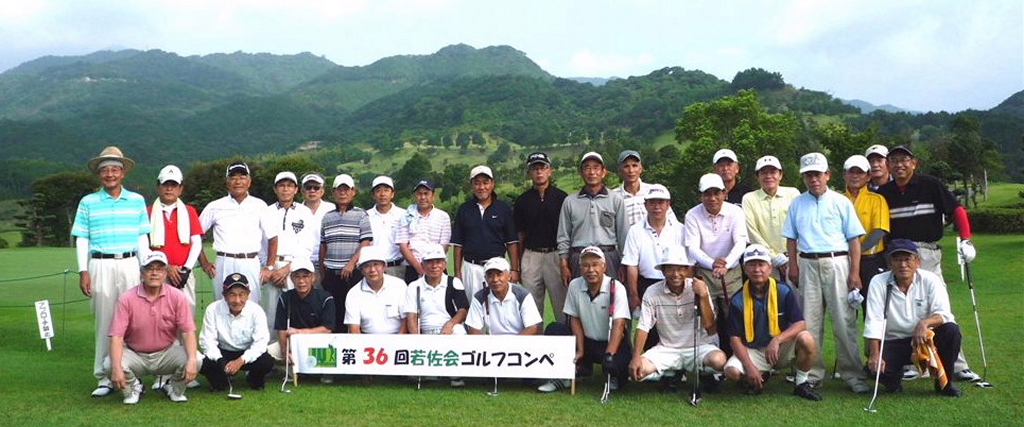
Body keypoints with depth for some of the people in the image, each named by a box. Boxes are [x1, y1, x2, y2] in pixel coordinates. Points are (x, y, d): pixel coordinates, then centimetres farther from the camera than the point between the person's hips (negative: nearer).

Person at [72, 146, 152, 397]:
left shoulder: (137, 201, 9)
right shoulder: (88, 202, 7)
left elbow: (143, 238, 10)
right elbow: (81, 239, 6)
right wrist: (83, 271, -2)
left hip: (130, 265, 1)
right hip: (100, 266, 0)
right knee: (104, 322, 1)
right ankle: (104, 378, 9)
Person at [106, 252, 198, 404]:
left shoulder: (177, 297, -9)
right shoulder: (127, 299, -10)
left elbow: (188, 331, -15)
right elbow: (117, 336, -16)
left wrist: (192, 360, -32)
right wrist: (116, 367, -33)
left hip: (167, 353, 0)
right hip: (135, 355, 0)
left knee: (196, 360, -27)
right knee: (110, 365, -30)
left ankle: (175, 390, 7)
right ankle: (133, 387, 7)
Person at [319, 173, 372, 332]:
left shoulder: (361, 215, 2)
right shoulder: (327, 217, 13)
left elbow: (366, 243, -7)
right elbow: (323, 247, 15)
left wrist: (351, 263, -17)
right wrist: (322, 274, 11)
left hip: (354, 273, -3)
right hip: (332, 274, 4)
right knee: (334, 312, 5)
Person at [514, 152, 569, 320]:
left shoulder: (561, 197, 2)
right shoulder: (522, 200, 9)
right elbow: (520, 235, 11)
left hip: (556, 255, -2)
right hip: (531, 256, 2)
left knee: (562, 306, 0)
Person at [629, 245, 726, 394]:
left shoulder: (698, 288, -8)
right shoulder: (652, 292, -8)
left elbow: (709, 325, -12)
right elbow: (643, 327, -8)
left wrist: (703, 296, -24)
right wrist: (636, 357, -19)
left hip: (699, 347, -1)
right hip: (667, 349, 1)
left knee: (719, 360, -34)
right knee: (637, 370, -24)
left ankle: (705, 375, 6)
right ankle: (669, 374, 10)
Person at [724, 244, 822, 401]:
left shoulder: (784, 291, -9)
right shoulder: (738, 300, -8)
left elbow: (801, 324, -15)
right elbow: (735, 338, -8)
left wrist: (777, 340, -32)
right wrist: (749, 367, -20)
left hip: (782, 349, 0)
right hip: (753, 351, 0)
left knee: (806, 339, -30)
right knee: (732, 371, -28)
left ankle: (801, 383, -3)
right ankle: (761, 377, 8)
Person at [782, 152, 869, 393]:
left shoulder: (841, 202, 5)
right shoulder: (797, 204, 13)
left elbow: (854, 240, 3)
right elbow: (791, 239, 14)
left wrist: (854, 273, -4)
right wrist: (793, 265, 1)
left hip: (837, 262, -2)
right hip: (808, 264, 2)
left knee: (845, 321, -4)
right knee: (809, 322, 4)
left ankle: (852, 373, 3)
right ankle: (812, 372, 12)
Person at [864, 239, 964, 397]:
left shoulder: (930, 280, -5)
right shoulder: (878, 282, -8)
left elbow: (944, 314, -16)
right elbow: (874, 321, -14)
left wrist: (925, 323, -39)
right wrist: (875, 355, -25)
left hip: (925, 339, 2)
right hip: (893, 343, -2)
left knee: (952, 331, -27)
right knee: (876, 367, -30)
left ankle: (943, 381, -3)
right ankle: (893, 380, 11)